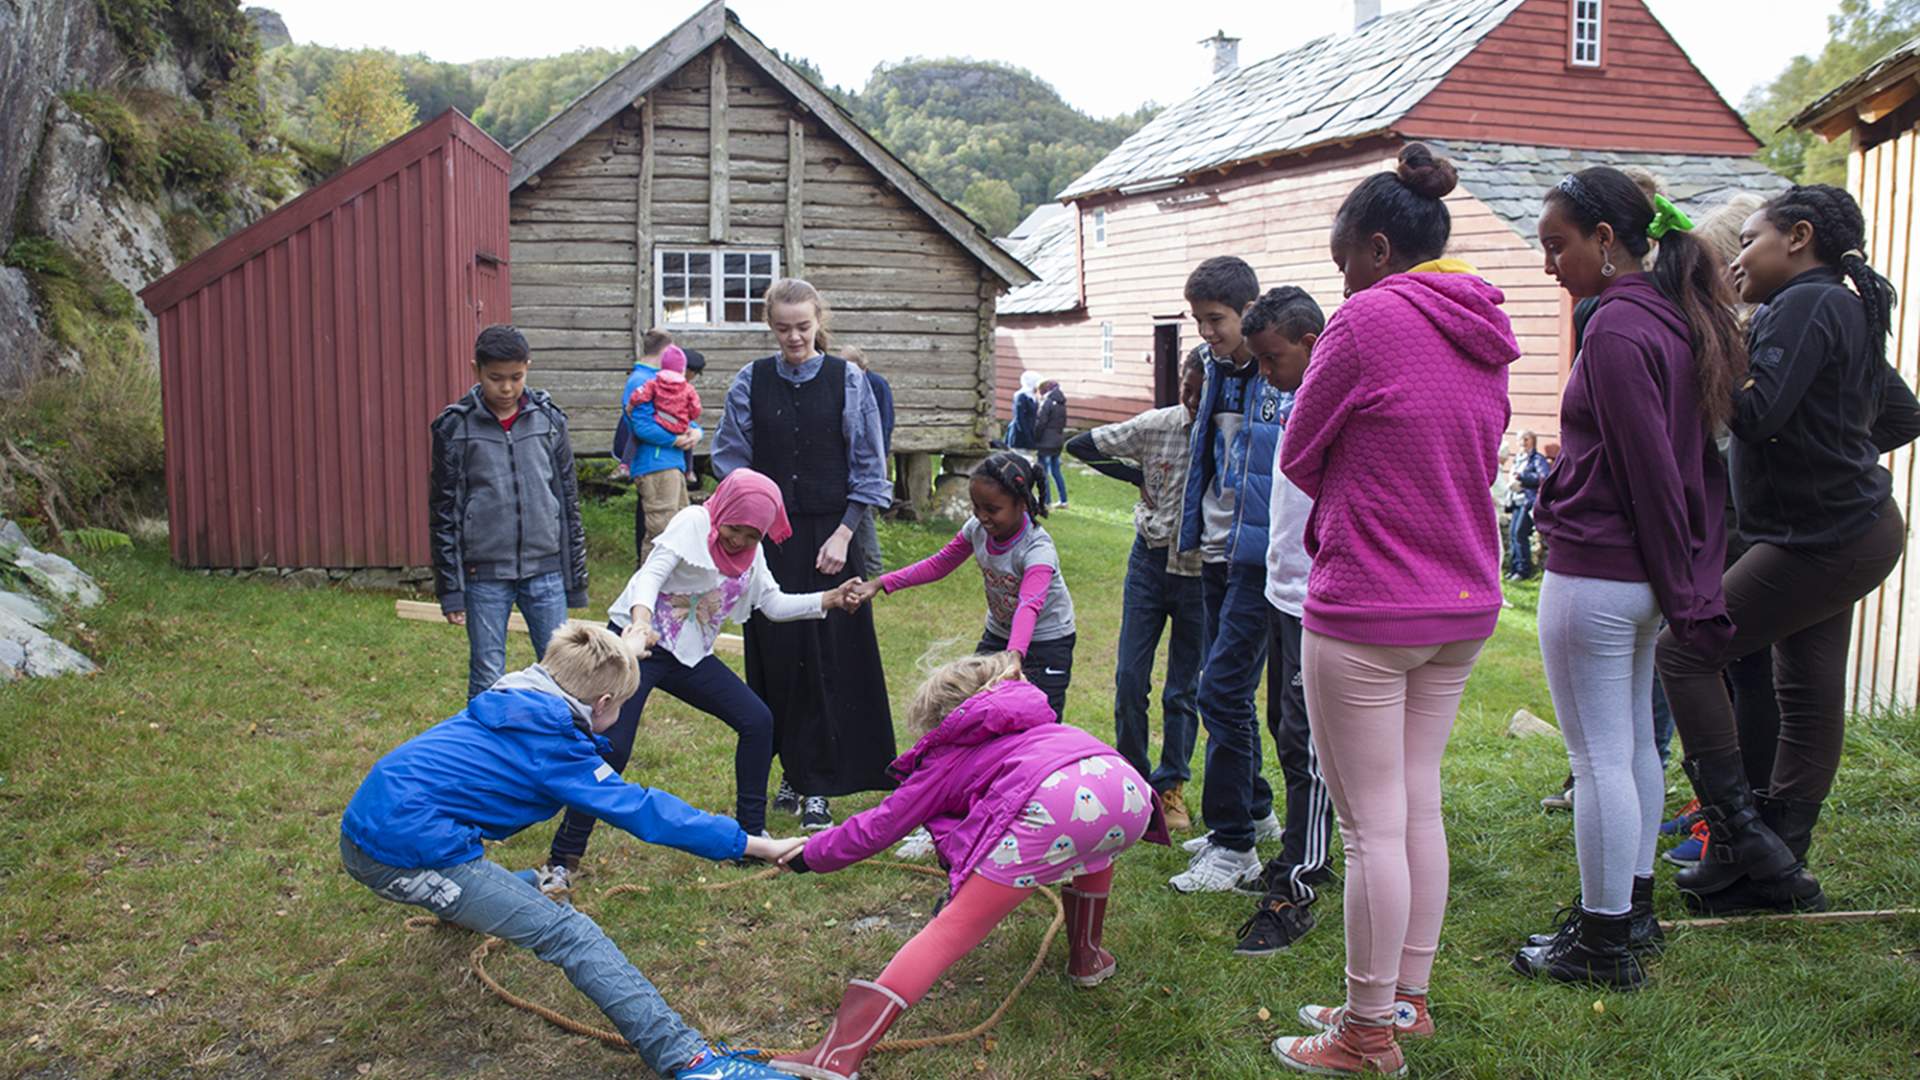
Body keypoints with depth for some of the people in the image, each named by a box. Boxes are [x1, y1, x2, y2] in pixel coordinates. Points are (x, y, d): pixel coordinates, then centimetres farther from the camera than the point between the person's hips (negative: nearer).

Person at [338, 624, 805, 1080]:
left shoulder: (509, 707, 14)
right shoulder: (551, 744, -10)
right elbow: (642, 812, -14)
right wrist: (753, 844, -13)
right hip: (412, 853, -10)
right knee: (571, 935, -14)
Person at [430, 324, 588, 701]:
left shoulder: (549, 419, 4)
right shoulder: (455, 426, -2)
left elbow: (568, 499, 9)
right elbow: (443, 512, 1)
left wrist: (577, 577, 8)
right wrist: (450, 589, -3)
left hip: (545, 569, 2)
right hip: (484, 574, -1)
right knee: (487, 678, 5)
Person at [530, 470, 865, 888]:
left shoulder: (752, 554, 7)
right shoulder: (693, 523, -14)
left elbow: (775, 604, 12)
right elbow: (652, 573, -27)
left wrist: (829, 600, 0)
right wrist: (641, 621, -46)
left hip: (690, 657, 7)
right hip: (635, 646, -7)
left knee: (757, 720, -1)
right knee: (611, 749, -16)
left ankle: (751, 833, 14)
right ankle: (562, 861, -6)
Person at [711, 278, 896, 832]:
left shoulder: (848, 380, -1)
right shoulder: (751, 381, 4)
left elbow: (868, 468, 0)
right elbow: (730, 459, 7)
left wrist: (843, 534, -8)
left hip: (829, 536, -2)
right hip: (769, 537, 2)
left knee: (828, 657, -2)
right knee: (776, 655, 4)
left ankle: (818, 785, 7)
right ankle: (794, 771, 20)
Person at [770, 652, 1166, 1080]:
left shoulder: (949, 757, 26)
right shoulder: (1031, 722, 42)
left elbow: (875, 829, 28)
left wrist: (810, 855, 42)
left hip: (1050, 804, -5)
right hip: (1127, 790, 6)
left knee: (951, 930, -3)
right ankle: (1088, 959, 45)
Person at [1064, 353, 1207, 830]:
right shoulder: (1156, 425, -5)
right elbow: (1080, 445, 3)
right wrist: (1138, 477, 1)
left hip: (1201, 573, -1)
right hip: (1150, 561, 2)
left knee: (1184, 690, 7)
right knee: (1129, 680, 1)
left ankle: (1171, 786, 22)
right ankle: (1133, 779, 17)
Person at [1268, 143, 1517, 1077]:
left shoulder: (1369, 319, -14)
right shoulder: (1483, 335, 9)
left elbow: (1297, 457, -6)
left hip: (1366, 610, -8)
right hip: (1463, 604, 8)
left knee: (1372, 824, 1)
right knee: (1419, 807, 16)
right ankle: (1407, 999, 28)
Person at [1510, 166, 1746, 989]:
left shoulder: (1617, 329, -18)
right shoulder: (1676, 319, 11)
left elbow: (1649, 472, -18)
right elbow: (1691, 464, 13)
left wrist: (1679, 588, -11)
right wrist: (1690, 585, 15)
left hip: (1594, 574, -10)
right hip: (1645, 575, 10)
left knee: (1599, 758, -1)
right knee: (1634, 745, 18)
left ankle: (1604, 944, 9)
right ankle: (1633, 910, 31)